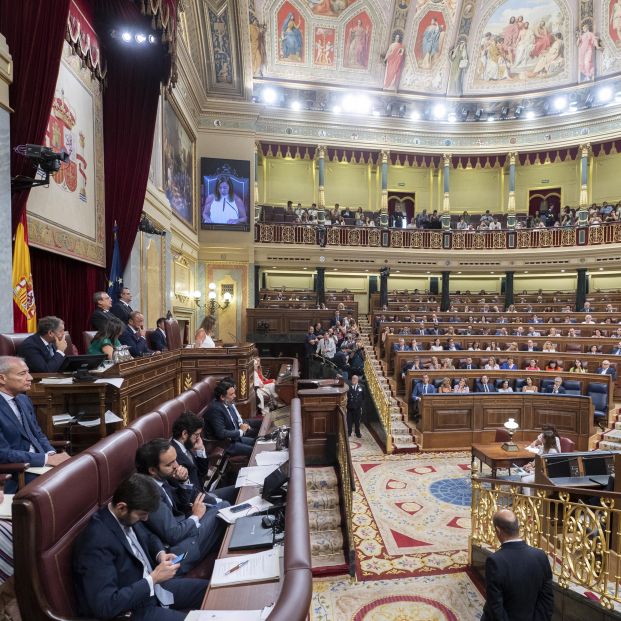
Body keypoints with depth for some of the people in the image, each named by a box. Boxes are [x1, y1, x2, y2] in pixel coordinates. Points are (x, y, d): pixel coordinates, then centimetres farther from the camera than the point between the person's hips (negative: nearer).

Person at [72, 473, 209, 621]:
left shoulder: (127, 517, -5)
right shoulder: (96, 541, -30)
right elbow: (104, 606, -31)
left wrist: (160, 554, -4)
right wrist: (153, 579, -25)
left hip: (154, 586, 8)